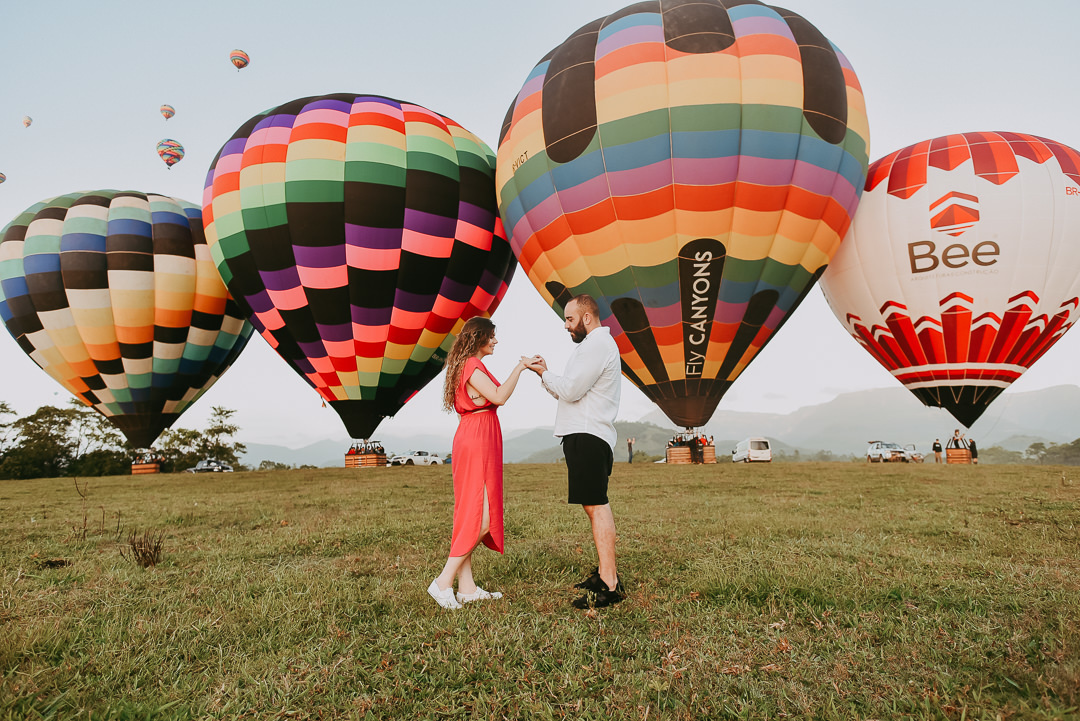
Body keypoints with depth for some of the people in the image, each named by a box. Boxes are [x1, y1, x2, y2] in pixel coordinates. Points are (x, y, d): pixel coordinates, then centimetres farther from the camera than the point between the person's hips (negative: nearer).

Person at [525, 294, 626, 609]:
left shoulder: (597, 344, -10)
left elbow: (571, 390, -17)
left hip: (587, 436, -11)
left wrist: (544, 374, -2)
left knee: (596, 505, -13)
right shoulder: (597, 344, 25)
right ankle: (604, 573, 21)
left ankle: (610, 585, -12)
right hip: (586, 434, 11)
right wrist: (547, 375, 14)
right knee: (595, 505, 13)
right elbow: (573, 393, 24)